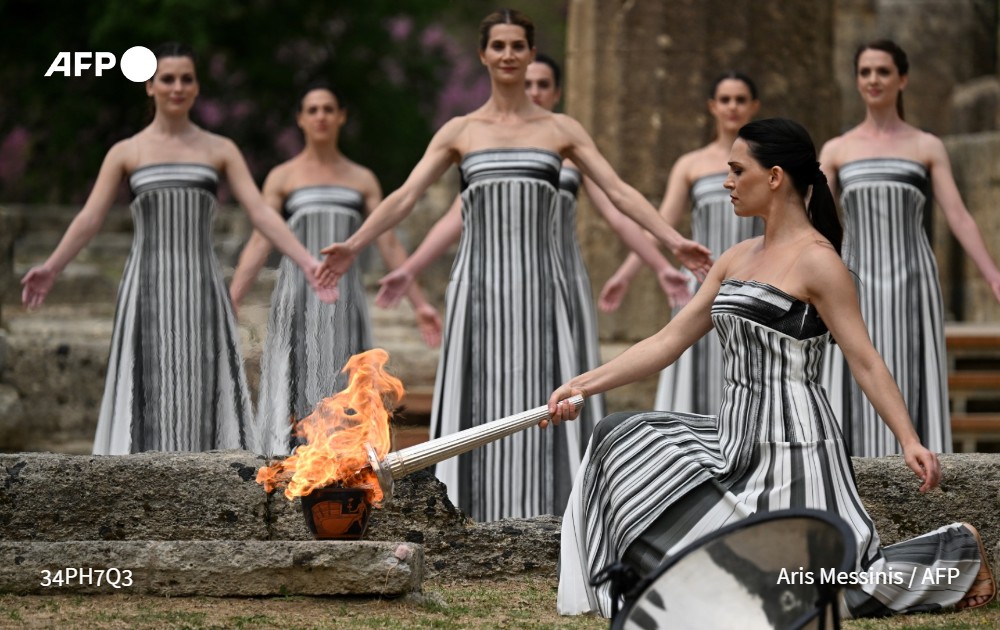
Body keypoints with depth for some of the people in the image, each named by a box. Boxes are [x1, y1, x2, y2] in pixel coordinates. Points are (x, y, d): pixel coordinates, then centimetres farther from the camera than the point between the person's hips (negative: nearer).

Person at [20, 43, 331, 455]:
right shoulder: (125, 153, 7)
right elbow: (90, 219, -2)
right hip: (147, 293, -1)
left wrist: (307, 263, -13)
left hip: (201, 290, 1)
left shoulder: (221, 151, 9)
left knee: (201, 396, -3)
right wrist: (51, 268, -18)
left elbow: (261, 213, 1)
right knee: (148, 396, -4)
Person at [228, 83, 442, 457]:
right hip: (297, 295, -2)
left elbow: (390, 246, 11)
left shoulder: (363, 180, 13)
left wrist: (419, 304, 4)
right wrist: (229, 305, -11)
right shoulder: (282, 177, 6)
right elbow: (258, 244, -1)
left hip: (344, 299, 2)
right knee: (294, 397, -9)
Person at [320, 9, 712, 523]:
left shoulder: (561, 130, 10)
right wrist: (353, 245, -12)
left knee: (536, 408, -3)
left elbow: (619, 192, 4)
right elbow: (405, 196, 3)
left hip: (538, 287, 0)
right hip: (479, 287, 0)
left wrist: (674, 241, -9)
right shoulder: (459, 132, 10)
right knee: (477, 408, -2)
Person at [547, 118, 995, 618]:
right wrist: (583, 385, 9)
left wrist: (910, 442, -23)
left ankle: (958, 552, 6)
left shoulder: (815, 260, -12)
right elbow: (669, 341, 14)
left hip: (790, 441, -8)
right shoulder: (737, 258, 13)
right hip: (737, 438, 8)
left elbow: (864, 359, -15)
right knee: (622, 440, 4)